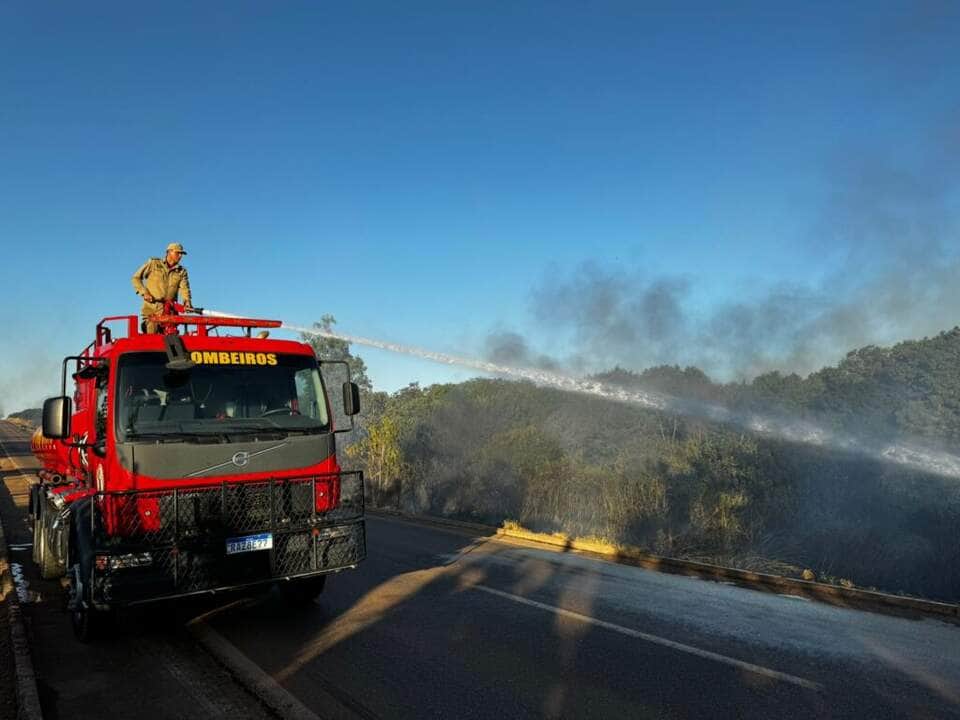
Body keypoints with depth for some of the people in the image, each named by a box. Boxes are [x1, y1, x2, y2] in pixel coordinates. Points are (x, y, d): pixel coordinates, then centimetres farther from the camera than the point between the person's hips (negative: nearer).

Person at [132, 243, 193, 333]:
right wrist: (144, 292, -5)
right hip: (150, 308, -1)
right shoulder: (153, 263, 8)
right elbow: (136, 278, 10)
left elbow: (184, 288, -5)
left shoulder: (181, 272, 11)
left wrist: (187, 301, -25)